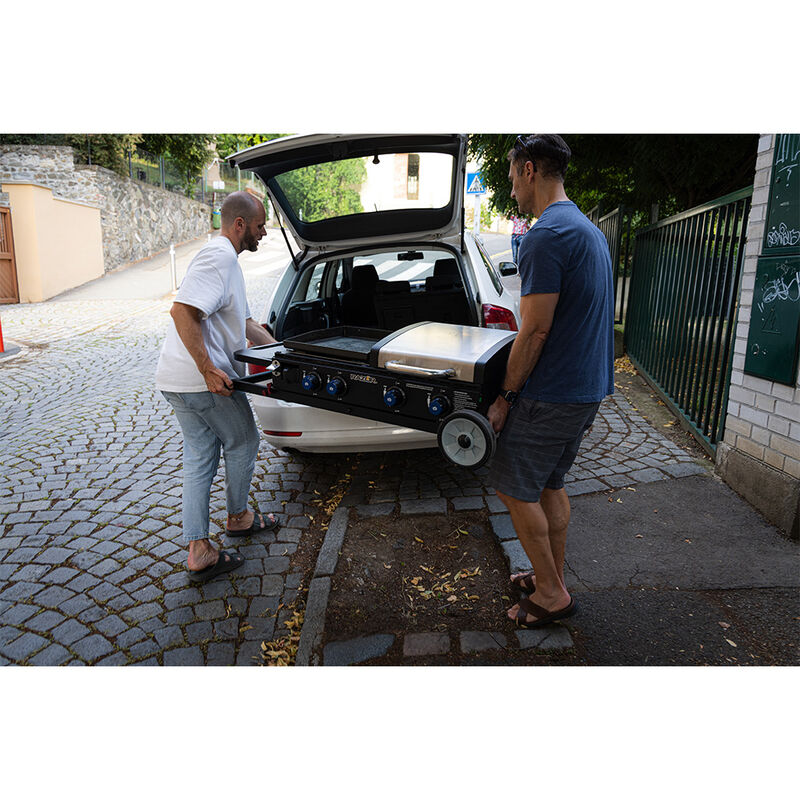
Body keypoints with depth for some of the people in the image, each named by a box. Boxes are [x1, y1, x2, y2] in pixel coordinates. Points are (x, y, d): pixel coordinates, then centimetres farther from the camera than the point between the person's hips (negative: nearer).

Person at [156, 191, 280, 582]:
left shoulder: (226, 258, 22)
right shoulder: (220, 256, -13)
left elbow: (245, 323, 27)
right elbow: (183, 311, -25)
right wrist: (209, 371, -25)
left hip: (178, 380, 10)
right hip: (204, 379, -10)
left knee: (199, 459, 11)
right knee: (242, 443, 10)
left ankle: (198, 551, 16)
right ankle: (238, 518, 31)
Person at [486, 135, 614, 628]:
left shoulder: (546, 235, -18)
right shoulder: (590, 231, 14)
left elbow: (535, 331, -22)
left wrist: (506, 397, -13)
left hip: (551, 394, -10)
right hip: (588, 387, 10)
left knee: (516, 489, 5)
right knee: (550, 485, 19)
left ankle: (552, 594, 17)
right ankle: (553, 580, 32)